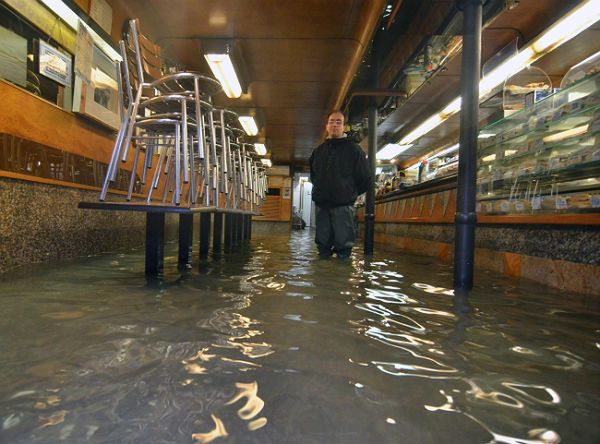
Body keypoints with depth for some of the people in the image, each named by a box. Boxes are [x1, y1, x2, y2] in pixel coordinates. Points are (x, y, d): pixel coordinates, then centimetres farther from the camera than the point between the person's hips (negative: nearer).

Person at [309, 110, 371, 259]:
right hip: (321, 205, 5)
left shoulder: (352, 148, 1)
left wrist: (351, 193, 7)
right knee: (322, 242, 9)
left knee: (343, 244, -4)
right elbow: (313, 175, 28)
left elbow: (365, 178, 2)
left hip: (343, 205, -4)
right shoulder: (319, 150, 15)